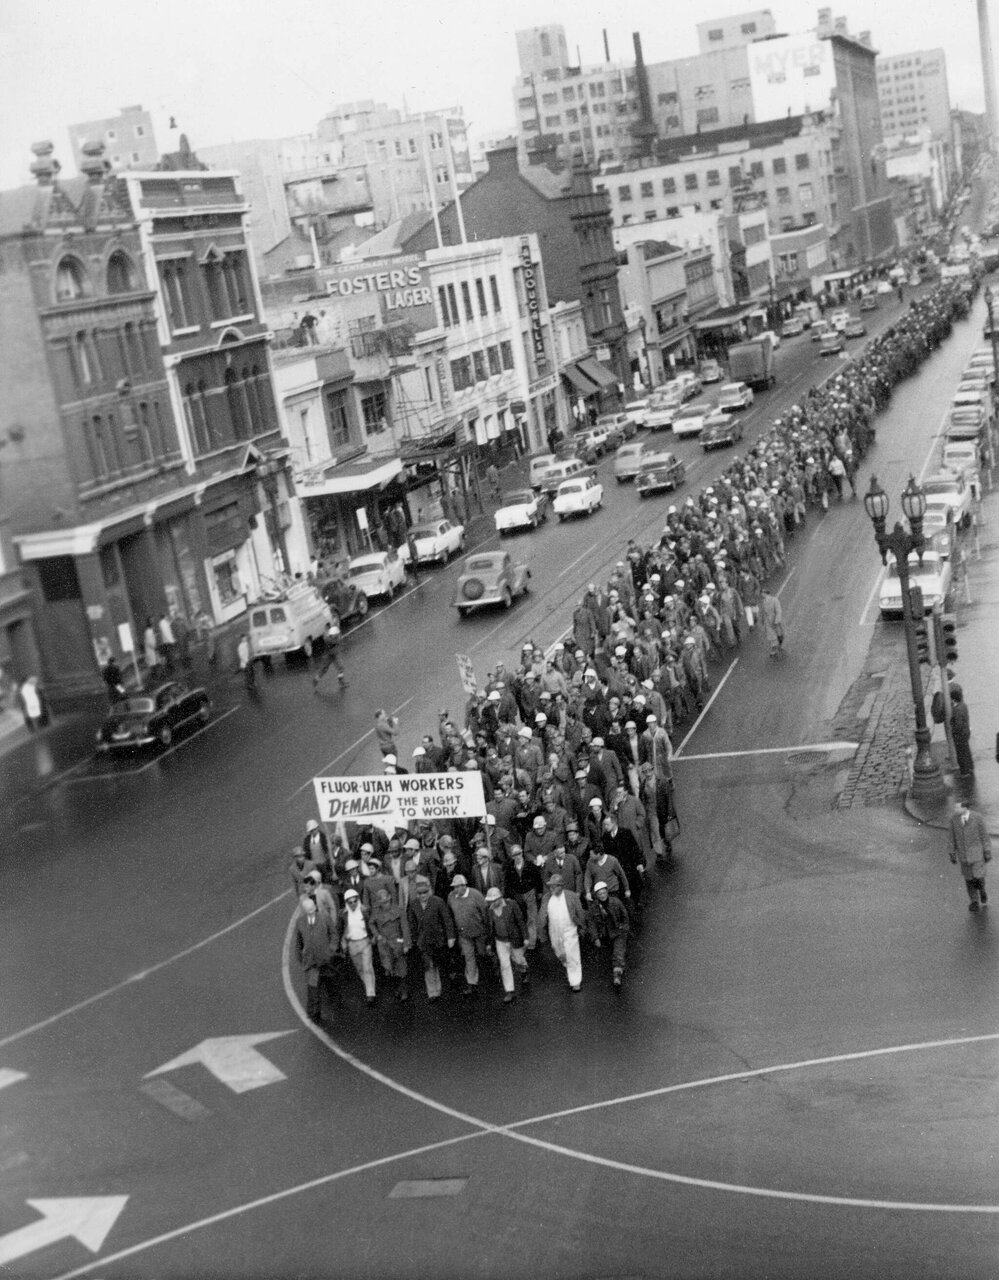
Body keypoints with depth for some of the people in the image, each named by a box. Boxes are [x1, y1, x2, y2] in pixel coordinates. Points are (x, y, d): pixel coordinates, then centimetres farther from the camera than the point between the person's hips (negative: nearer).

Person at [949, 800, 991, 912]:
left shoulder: (978, 817, -13)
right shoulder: (954, 820, -4)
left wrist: (988, 853, -7)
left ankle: (982, 893, 25)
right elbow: (953, 838, 4)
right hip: (963, 854, 3)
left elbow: (985, 835, -7)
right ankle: (974, 901, 15)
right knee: (969, 878, 2)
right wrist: (952, 854, 6)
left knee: (978, 876, -6)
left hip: (977, 852, -3)